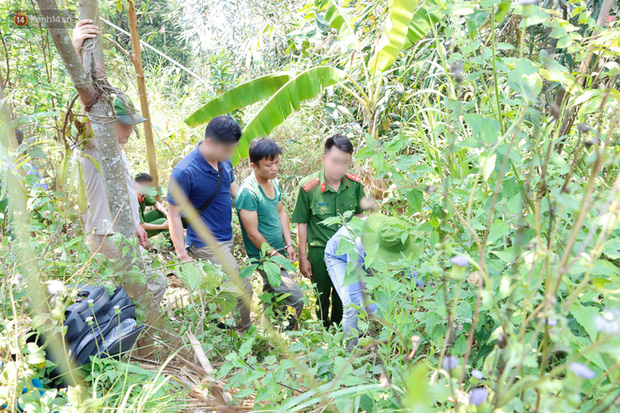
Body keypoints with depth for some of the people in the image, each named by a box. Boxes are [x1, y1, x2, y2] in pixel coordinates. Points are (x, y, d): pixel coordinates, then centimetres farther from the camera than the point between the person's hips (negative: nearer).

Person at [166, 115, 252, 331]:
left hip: (225, 240, 7)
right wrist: (183, 256, -16)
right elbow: (174, 215, -15)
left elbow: (235, 193, 17)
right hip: (206, 245, -7)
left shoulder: (224, 162, 2)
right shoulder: (184, 172, -21)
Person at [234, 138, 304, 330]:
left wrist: (288, 245, 5)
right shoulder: (248, 192, -25)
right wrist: (275, 256, -13)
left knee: (272, 293, 24)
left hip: (277, 250, 8)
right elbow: (253, 234, -22)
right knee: (295, 298, -12)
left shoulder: (274, 182, 2)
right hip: (264, 256, -8)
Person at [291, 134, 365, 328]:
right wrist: (303, 258, -5)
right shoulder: (308, 186, -19)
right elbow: (302, 224, -10)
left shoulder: (355, 184, -11)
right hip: (320, 252, -3)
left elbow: (359, 216, 5)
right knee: (322, 297, 17)